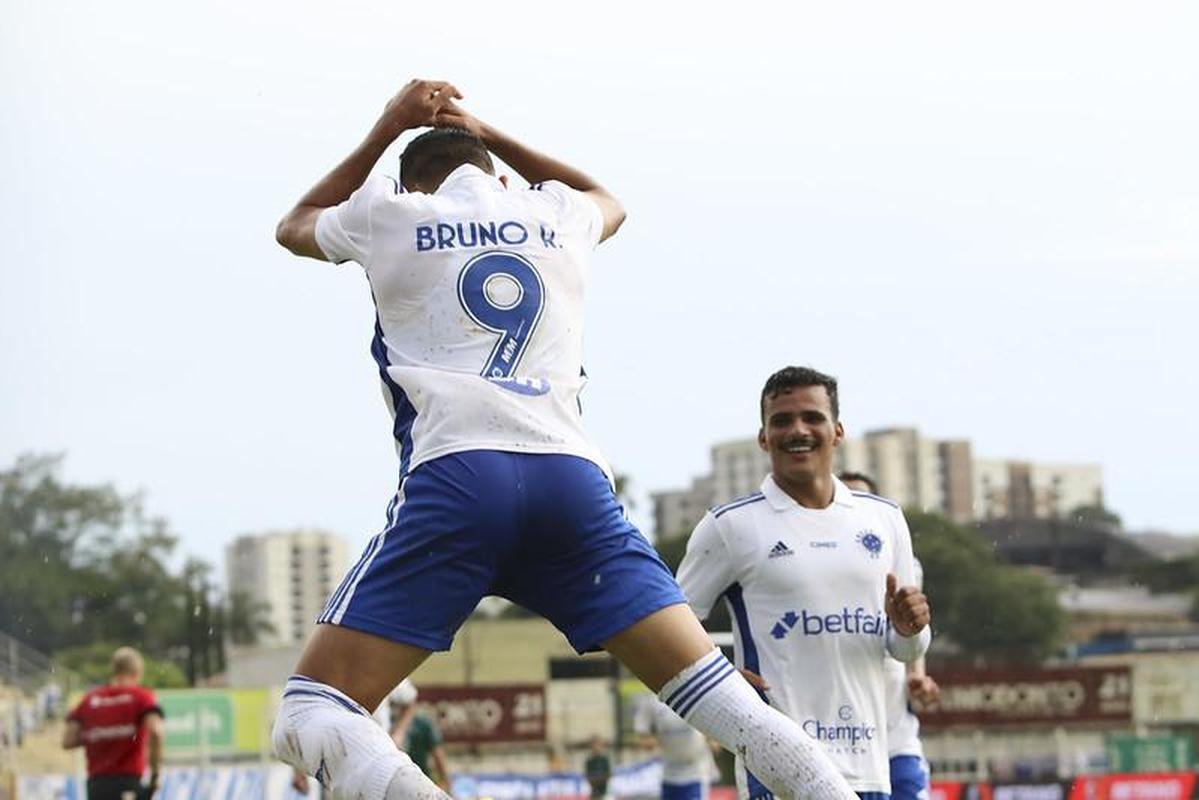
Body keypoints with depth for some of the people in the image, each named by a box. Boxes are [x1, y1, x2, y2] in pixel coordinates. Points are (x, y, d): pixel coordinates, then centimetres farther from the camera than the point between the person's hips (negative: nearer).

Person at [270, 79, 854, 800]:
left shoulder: (390, 215, 18)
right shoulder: (554, 215, 24)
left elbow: (295, 227, 41)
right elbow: (609, 201, 51)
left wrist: (387, 130, 45)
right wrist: (488, 134, 52)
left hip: (455, 474, -3)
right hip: (572, 475, 3)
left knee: (313, 716, -4)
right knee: (714, 690, 3)